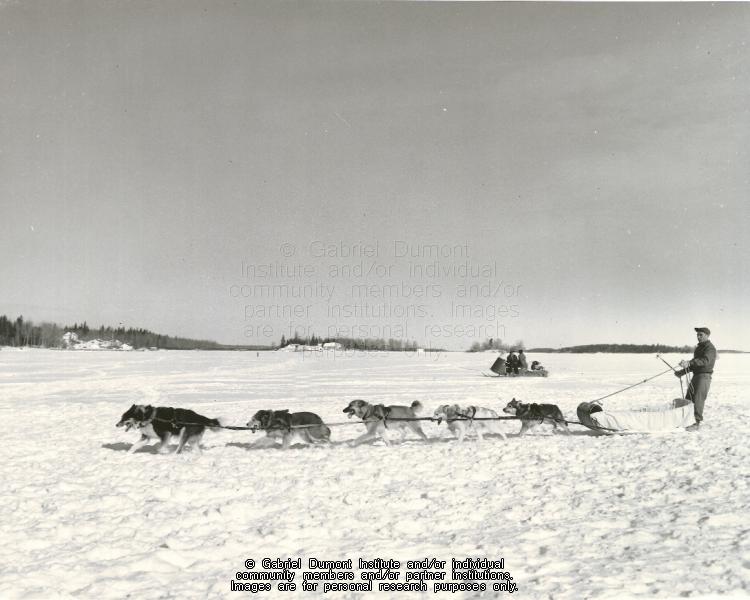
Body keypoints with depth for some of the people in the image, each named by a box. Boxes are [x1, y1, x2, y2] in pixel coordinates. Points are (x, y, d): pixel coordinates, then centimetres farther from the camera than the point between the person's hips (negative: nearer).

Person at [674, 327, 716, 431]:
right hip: (696, 376, 9)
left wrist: (689, 363, -44)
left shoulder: (710, 348, -11)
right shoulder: (699, 347, 20)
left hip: (704, 376, -9)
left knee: (698, 400, -13)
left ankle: (697, 423, -11)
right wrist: (682, 372, 16)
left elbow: (705, 360, -31)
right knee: (688, 398, 10)